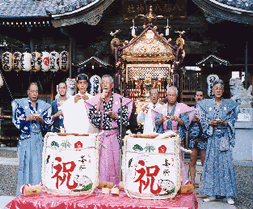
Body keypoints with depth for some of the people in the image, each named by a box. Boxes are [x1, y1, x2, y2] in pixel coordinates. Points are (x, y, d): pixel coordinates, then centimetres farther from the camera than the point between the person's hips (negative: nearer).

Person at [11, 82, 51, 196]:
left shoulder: (43, 106, 10)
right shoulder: (21, 104, 4)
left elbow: (48, 124, 8)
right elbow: (17, 122, -1)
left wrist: (41, 120, -12)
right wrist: (28, 118, -16)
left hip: (39, 139, 3)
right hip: (26, 139, -2)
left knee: (38, 164, 0)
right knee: (25, 164, -4)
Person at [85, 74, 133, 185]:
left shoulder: (119, 99, 4)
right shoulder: (95, 99, 5)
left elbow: (125, 119, 4)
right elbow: (92, 117, -8)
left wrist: (115, 116, -13)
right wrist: (100, 101, -11)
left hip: (114, 135, 0)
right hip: (100, 135, 0)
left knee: (114, 162, 2)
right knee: (101, 161, -3)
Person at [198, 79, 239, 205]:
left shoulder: (229, 104, 7)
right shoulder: (206, 104, 9)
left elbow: (232, 120, 7)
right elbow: (203, 121, 8)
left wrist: (225, 123, -11)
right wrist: (210, 123, -11)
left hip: (224, 137, -1)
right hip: (212, 137, 1)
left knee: (226, 163, -5)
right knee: (211, 164, 0)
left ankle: (228, 195, 1)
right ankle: (211, 194, 7)